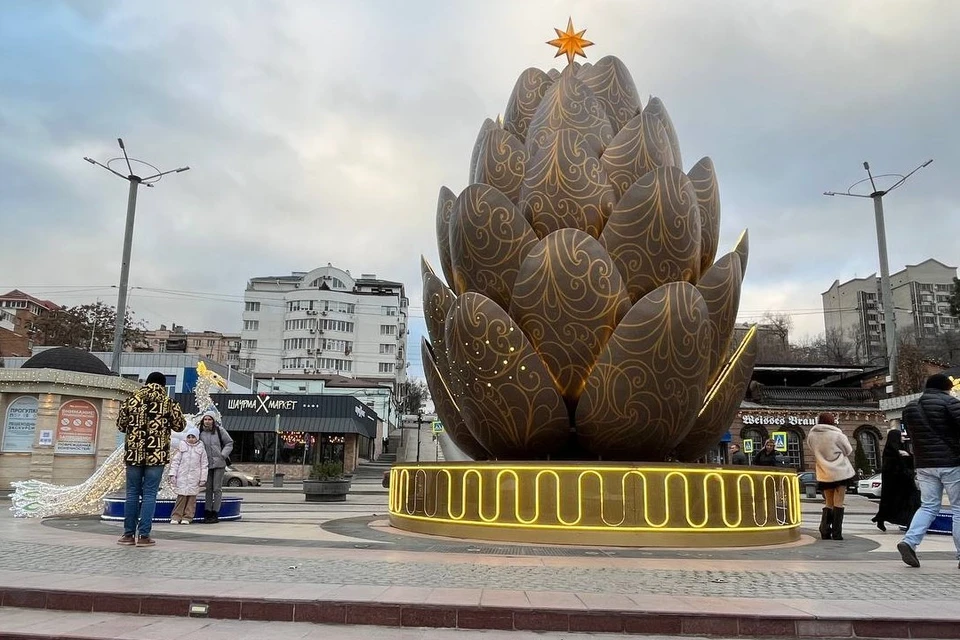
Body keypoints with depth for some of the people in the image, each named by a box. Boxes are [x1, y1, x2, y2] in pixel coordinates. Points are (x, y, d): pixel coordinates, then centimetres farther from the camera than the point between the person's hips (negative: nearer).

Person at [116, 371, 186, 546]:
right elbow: (180, 425, 4)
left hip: (134, 454, 2)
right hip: (156, 455, -2)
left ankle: (129, 534, 14)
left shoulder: (131, 400, 3)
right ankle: (143, 535, 2)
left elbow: (120, 424, 9)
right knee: (149, 495, 2)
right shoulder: (168, 403, -3)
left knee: (132, 493, 10)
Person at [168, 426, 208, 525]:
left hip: (194, 478, 1)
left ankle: (187, 517, 8)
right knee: (182, 496, -4)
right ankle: (176, 517, 4)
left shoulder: (201, 448, 5)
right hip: (182, 476, -1)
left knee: (192, 497, 1)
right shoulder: (182, 446, 5)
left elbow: (204, 464, 6)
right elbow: (175, 461, 5)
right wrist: (172, 474, -3)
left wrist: (202, 478, 3)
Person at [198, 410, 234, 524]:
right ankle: (207, 512, 15)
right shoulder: (200, 432, 3)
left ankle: (215, 513, 3)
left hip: (219, 463, -3)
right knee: (208, 488, 9)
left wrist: (223, 455, -8)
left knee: (217, 488, -1)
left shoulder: (219, 430, -4)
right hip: (207, 464, 3)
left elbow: (229, 443, 2)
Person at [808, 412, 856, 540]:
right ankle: (836, 533, -2)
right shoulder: (837, 435, -11)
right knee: (838, 503, 1)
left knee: (829, 503, 14)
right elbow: (848, 451, 1)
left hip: (824, 474, 4)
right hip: (840, 472, -4)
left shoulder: (811, 436, 0)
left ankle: (825, 532, 5)